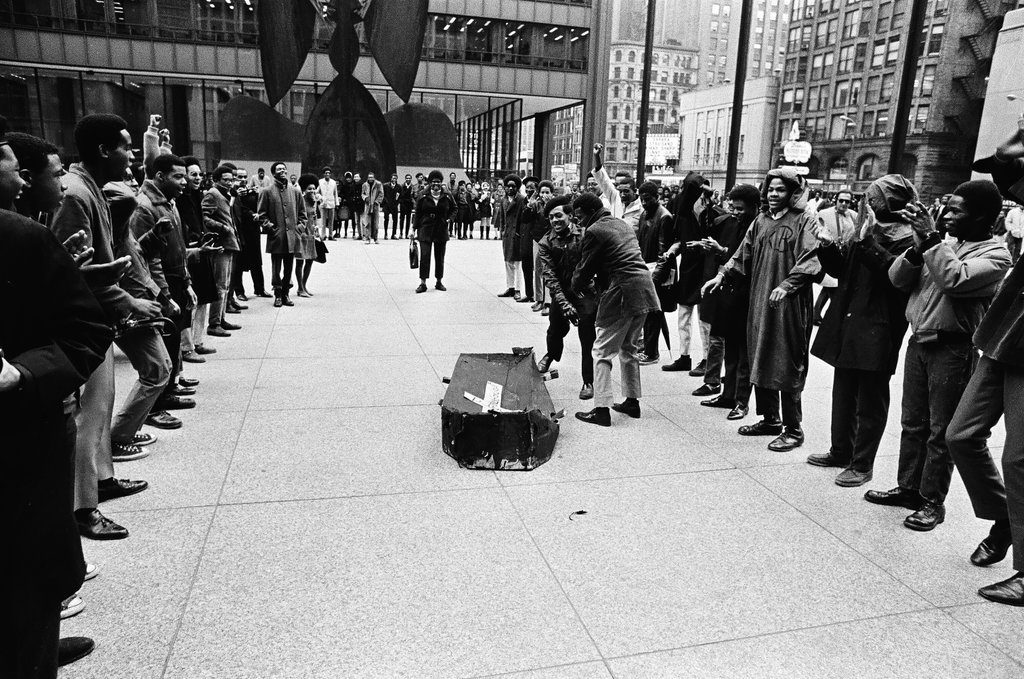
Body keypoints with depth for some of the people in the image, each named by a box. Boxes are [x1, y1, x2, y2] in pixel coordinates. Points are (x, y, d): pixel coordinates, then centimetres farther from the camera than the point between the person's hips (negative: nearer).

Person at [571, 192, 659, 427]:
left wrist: (576, 287, 15)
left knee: (602, 352, -3)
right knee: (628, 348, 21)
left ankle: (601, 409, -5)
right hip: (644, 287, 9)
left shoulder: (594, 231, -7)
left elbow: (585, 267, -4)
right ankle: (632, 401, 27)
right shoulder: (624, 225, 20)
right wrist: (596, 282, 24)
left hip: (622, 291, -9)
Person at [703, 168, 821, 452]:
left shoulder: (803, 222, -5)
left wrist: (787, 285, -29)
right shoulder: (760, 221, 14)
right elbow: (743, 256, 15)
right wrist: (723, 274, 1)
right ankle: (770, 419, 27)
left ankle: (793, 429, 8)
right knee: (760, 361, 12)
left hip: (789, 305, -6)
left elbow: (808, 261, -15)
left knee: (787, 365, -3)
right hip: (759, 303, 7)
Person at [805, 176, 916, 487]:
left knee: (870, 400, 3)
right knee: (844, 391, 17)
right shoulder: (863, 229, 11)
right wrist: (828, 245, -1)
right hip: (847, 324, 8)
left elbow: (896, 274, -25)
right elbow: (839, 268, 15)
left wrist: (868, 243, -26)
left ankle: (862, 464, 13)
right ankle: (841, 451, 31)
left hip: (877, 331, -8)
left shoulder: (906, 238, -10)